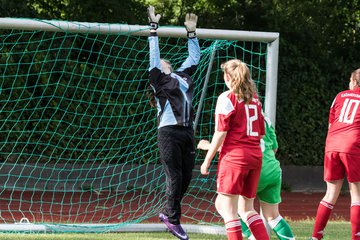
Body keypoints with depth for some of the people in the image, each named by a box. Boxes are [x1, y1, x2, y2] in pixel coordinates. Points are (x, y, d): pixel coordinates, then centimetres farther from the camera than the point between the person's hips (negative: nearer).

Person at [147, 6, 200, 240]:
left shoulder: (182, 75, 19)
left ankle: (169, 213, 22)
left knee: (186, 177, 7)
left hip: (187, 131, 6)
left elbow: (195, 56, 30)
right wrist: (154, 28, -5)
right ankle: (173, 219, 3)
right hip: (169, 131, -6)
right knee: (175, 177, -6)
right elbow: (154, 55, -3)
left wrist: (192, 32, 30)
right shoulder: (159, 78, 3)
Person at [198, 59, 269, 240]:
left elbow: (221, 133, -10)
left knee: (228, 208, -3)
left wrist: (208, 159, -3)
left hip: (234, 157, -7)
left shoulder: (227, 98, -6)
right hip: (255, 156, 7)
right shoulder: (254, 98, 15)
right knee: (247, 208, 15)